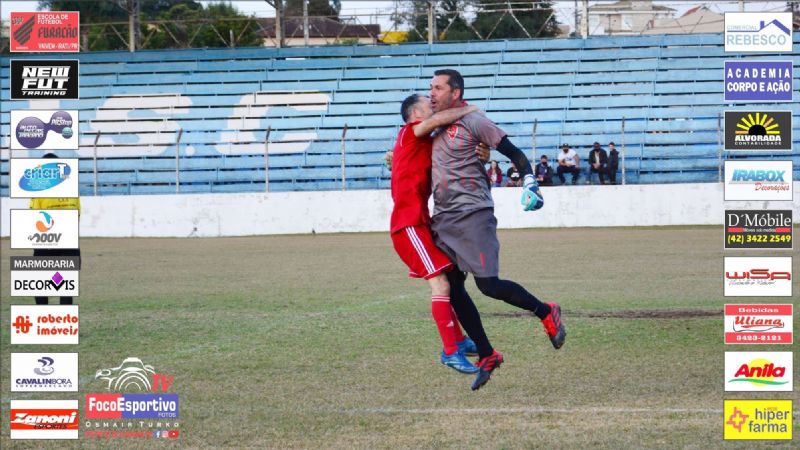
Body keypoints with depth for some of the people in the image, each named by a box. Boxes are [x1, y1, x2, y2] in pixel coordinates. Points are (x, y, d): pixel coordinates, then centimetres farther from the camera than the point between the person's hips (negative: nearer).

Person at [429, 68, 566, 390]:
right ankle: (486, 356, 12)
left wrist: (529, 184, -20)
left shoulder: (473, 123, -7)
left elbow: (514, 153, -8)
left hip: (472, 215, -8)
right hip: (443, 218, 8)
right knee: (452, 288, 3)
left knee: (487, 284, -14)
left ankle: (546, 313, 10)